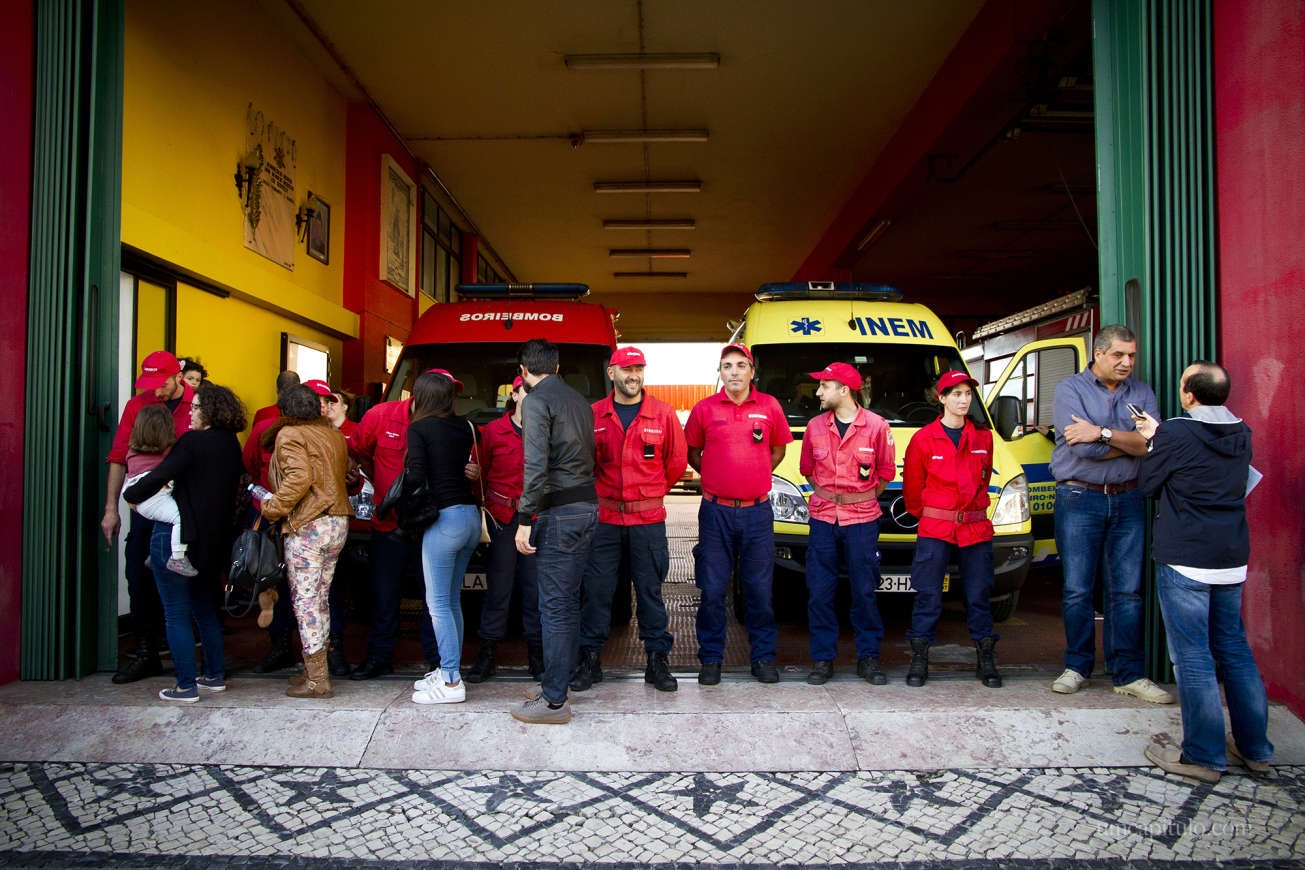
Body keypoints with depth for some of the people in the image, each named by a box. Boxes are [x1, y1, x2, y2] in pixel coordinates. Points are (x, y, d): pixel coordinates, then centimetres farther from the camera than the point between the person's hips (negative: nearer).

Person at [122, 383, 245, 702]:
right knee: (204, 606, 20)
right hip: (214, 540, 7)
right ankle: (215, 676, 26)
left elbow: (159, 477, -18)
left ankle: (186, 686, 8)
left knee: (176, 613, 3)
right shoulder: (231, 445, 6)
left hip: (175, 535, -7)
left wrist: (130, 494, 1)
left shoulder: (192, 442, -15)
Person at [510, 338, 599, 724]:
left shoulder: (537, 400, -8)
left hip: (559, 512, -9)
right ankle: (557, 685, 25)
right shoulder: (578, 400, 18)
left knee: (555, 606, -3)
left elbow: (536, 464, -18)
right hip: (588, 505, 9)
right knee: (567, 603, 15)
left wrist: (525, 520, -16)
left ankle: (554, 702, 5)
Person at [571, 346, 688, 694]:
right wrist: (602, 491, 10)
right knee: (595, 589, 4)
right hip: (604, 517, 1)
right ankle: (590, 659, 17)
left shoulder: (663, 414, 3)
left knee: (650, 590, 6)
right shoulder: (593, 414, 4)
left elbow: (676, 462, 10)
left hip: (648, 519, 0)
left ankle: (657, 660, 17)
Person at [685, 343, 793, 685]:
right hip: (716, 512, 0)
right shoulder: (704, 409, 3)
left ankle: (763, 657, 21)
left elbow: (778, 449, 18)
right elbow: (691, 452, 15)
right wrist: (716, 478, 9)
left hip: (757, 512, 1)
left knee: (760, 590, 6)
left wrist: (756, 477, 10)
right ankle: (711, 659, 17)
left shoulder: (770, 407, 5)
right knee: (712, 590, 3)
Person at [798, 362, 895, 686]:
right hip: (823, 518, 2)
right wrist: (826, 496, 11)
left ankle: (868, 658, 19)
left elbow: (886, 473, 7)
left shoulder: (876, 426, -2)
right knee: (819, 591, 2)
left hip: (863, 519, -2)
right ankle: (823, 658, 13)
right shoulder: (815, 426, 5)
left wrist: (863, 499, 5)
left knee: (865, 591, 5)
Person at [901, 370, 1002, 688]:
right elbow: (912, 486, 6)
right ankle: (919, 659, 11)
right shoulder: (924, 438, -2)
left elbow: (984, 478, 18)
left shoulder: (983, 436, 7)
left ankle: (985, 661, 20)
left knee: (979, 595, 8)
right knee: (928, 595, 0)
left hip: (976, 528, 3)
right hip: (934, 530, -2)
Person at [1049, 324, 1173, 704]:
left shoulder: (1142, 393, 10)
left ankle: (1127, 673, 15)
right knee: (1077, 590, 1)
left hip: (1127, 500, 3)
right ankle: (1078, 666, 16)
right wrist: (1133, 442, -5)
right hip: (1079, 499, -3)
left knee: (1127, 590, 6)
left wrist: (1104, 433, -16)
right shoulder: (1070, 390, -2)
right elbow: (1085, 448, -15)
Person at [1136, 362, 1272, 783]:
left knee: (1193, 656, 0)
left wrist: (1153, 441, 10)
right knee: (1234, 649, 17)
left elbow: (1148, 484, -4)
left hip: (1184, 561, -7)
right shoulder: (1241, 435, 8)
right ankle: (1254, 749, 27)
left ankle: (1203, 756, 7)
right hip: (1233, 558, 7)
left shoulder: (1175, 434, -14)